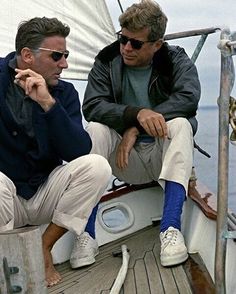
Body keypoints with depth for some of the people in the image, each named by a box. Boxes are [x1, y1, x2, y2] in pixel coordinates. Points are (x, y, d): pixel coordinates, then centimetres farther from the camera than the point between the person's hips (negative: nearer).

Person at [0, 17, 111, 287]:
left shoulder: (64, 93, 0)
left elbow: (79, 152, -14)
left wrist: (48, 103, -24)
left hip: (45, 193, 4)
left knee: (96, 166, -19)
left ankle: (44, 246, -6)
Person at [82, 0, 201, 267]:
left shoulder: (176, 60, -3)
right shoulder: (107, 61, -1)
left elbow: (189, 96, -22)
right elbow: (92, 105, -16)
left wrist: (136, 129, -27)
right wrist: (137, 114, -34)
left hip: (163, 154, -1)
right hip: (126, 159, 1)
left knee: (180, 124, -30)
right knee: (95, 128, -26)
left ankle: (171, 228, -38)